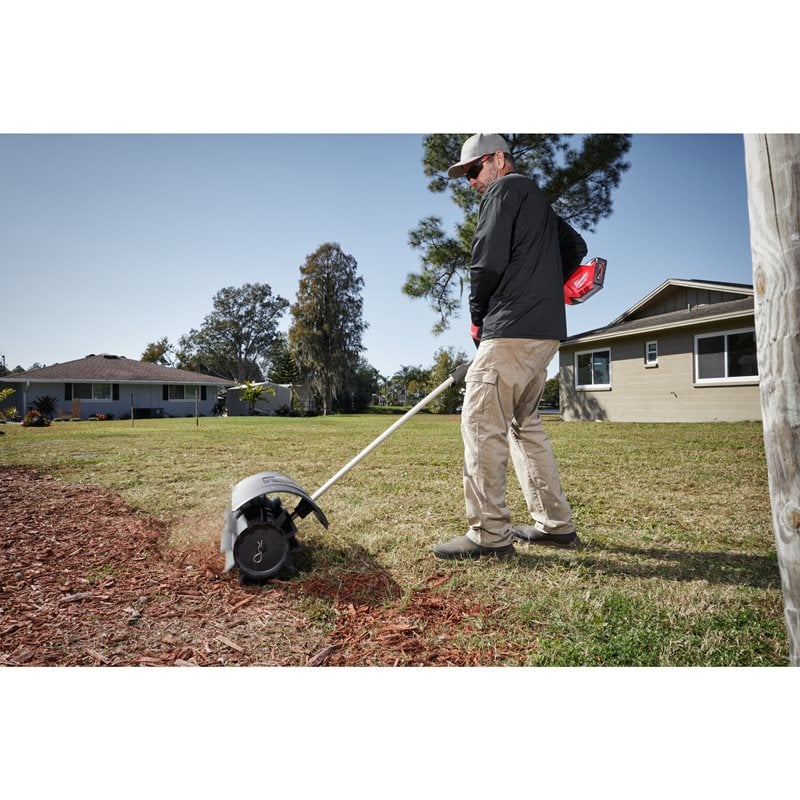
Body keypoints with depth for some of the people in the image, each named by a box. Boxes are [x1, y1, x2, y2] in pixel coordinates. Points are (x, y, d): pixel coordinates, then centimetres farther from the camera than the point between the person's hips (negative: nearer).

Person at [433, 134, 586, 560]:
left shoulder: (505, 189, 0)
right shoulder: (538, 200, 28)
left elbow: (488, 260, -13)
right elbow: (576, 246, 35)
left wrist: (477, 317, 1)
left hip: (514, 329, -10)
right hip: (546, 329, 10)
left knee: (481, 421, -10)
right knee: (524, 423, 13)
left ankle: (489, 535, -8)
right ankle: (556, 524, 17)